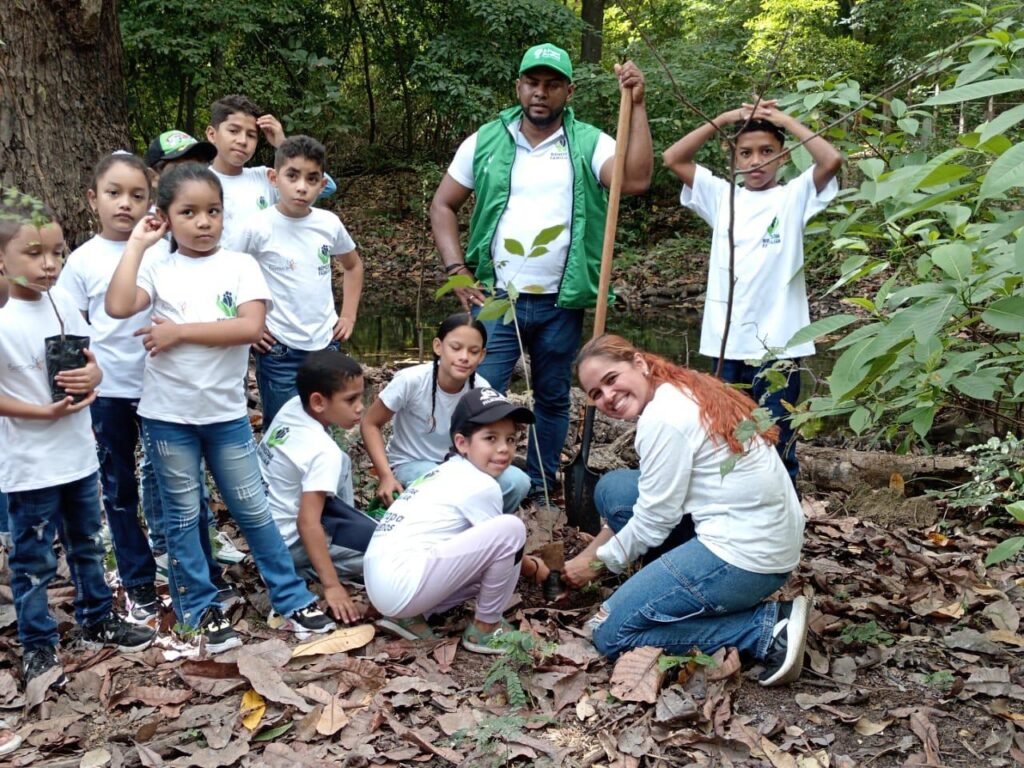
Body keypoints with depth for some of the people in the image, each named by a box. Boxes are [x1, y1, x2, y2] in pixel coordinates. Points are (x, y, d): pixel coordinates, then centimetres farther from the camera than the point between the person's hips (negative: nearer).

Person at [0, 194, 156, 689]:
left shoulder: (63, 304, -1)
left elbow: (92, 366, 7)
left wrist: (91, 377, -15)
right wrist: (44, 412, -24)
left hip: (78, 453, 6)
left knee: (87, 545, 22)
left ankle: (98, 620, 38)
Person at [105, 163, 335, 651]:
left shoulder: (239, 265, -3)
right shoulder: (158, 267, -2)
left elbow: (251, 327, -17)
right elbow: (118, 307, -19)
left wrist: (181, 331, -17)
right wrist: (136, 245, -13)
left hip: (226, 412, 0)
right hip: (167, 415, 1)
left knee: (253, 510, 10)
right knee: (183, 516, 11)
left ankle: (291, 601, 21)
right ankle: (201, 610, 25)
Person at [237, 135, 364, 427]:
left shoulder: (329, 223, 0)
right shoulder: (258, 227, -12)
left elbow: (353, 265, 18)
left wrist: (348, 315, 10)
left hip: (326, 346, 4)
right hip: (279, 351, -4)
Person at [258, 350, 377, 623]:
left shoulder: (291, 407, -6)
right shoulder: (323, 452, -28)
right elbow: (307, 523, -33)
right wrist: (331, 586, -32)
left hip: (265, 522, 9)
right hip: (288, 541, -9)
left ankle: (347, 525, 24)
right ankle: (304, 569, -7)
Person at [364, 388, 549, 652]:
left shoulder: (449, 472, 19)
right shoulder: (481, 486, -7)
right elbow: (502, 541, 7)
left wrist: (517, 561, 36)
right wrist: (535, 568, 26)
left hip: (382, 583, 10)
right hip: (402, 585, -10)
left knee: (490, 566, 23)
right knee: (511, 529, -12)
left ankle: (411, 614, 12)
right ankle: (485, 627, 5)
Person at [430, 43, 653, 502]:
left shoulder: (589, 143, -1)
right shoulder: (486, 142, 3)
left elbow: (636, 180, -19)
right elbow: (443, 206, 8)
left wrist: (636, 105, -20)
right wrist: (456, 268, -4)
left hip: (561, 304, 0)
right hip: (495, 298, 0)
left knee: (553, 398, 13)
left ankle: (540, 487, 29)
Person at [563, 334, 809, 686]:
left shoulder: (662, 417, -17)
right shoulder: (686, 391, 11)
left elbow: (653, 520, -11)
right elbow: (657, 501, 17)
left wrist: (598, 560, 5)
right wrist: (596, 548, 17)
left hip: (744, 558, -10)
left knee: (610, 634, 0)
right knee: (612, 489, 11)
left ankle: (767, 630, -5)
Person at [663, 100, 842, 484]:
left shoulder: (794, 197, 2)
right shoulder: (721, 196, 10)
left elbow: (832, 160, -14)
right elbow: (673, 158, 6)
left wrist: (785, 119, -5)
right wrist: (723, 119, 1)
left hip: (777, 345, -3)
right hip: (725, 342, 4)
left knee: (775, 443, 3)